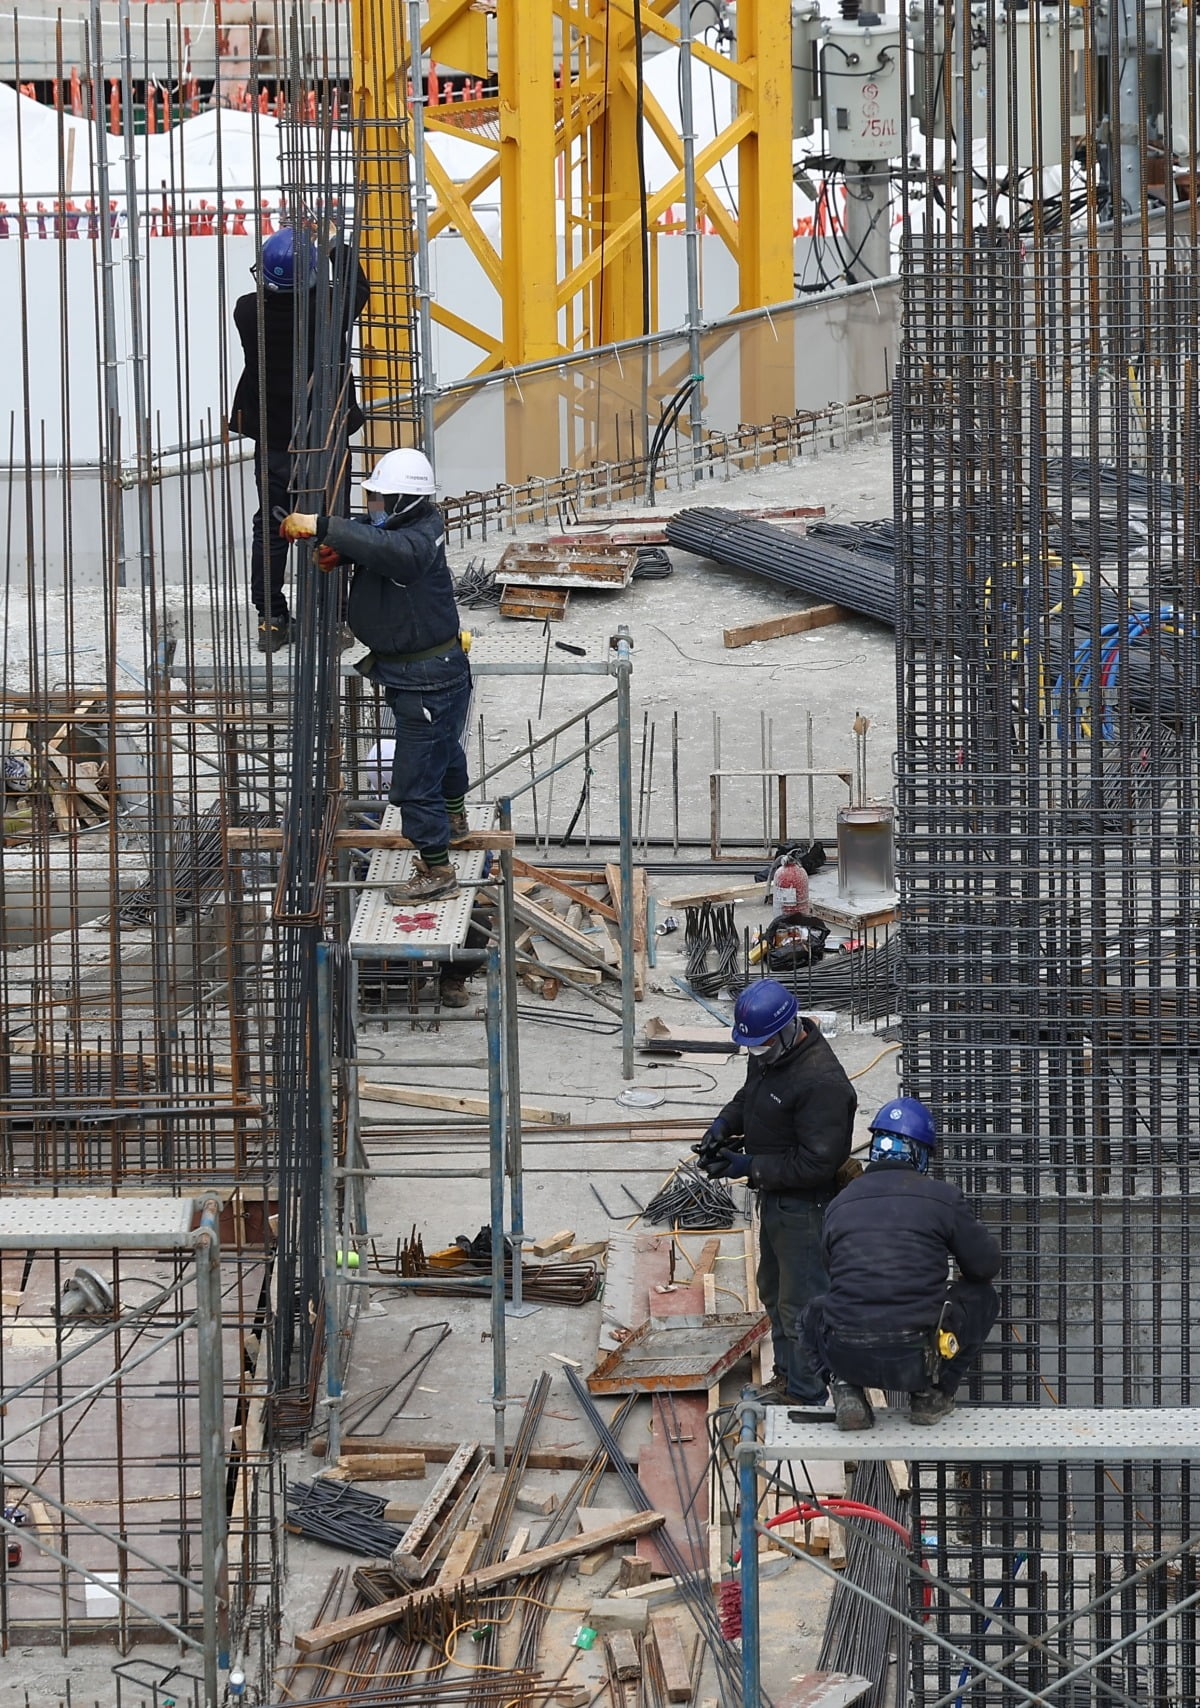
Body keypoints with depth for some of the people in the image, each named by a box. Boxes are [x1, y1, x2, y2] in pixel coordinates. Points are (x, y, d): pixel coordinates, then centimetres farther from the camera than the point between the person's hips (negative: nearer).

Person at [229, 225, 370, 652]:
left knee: (269, 529, 12)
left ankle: (271, 621, 13)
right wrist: (336, 244, 19)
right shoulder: (327, 309, -18)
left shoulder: (248, 312, -13)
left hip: (271, 440, 2)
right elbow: (356, 288, 4)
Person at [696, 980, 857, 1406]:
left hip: (805, 1206, -10)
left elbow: (816, 1162, -29)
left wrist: (750, 1167, -25)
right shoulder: (768, 1053, 0)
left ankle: (807, 1397, 11)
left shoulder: (821, 1081, -30)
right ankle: (787, 1377, 40)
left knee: (800, 1305, 0)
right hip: (774, 1198, 10)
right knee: (774, 1292, 24)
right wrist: (725, 1123, -1)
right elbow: (749, 1096, 21)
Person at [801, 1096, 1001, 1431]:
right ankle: (932, 1394, 18)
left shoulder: (839, 1204, 12)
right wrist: (976, 1232, 33)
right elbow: (986, 1264, 9)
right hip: (916, 1360, -2)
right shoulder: (942, 1197, 1)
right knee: (981, 1296, 23)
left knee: (817, 1312, 37)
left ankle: (847, 1389, 11)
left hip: (846, 1358, 2)